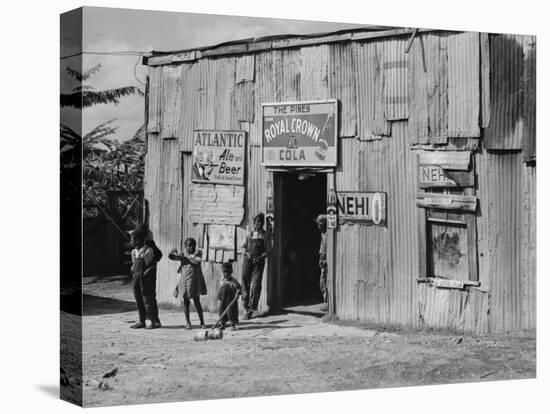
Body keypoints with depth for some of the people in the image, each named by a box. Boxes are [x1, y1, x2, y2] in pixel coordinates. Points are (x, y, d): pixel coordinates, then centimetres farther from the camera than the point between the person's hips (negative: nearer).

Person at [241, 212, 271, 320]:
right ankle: (246, 307, 18)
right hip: (247, 260, 2)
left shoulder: (265, 235, 4)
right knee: (246, 284, 4)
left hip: (258, 262, -2)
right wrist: (246, 253, -5)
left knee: (256, 285, -10)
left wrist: (260, 257, -12)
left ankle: (252, 308, -3)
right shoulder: (249, 234, 8)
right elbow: (244, 246, 15)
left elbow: (267, 250, 4)